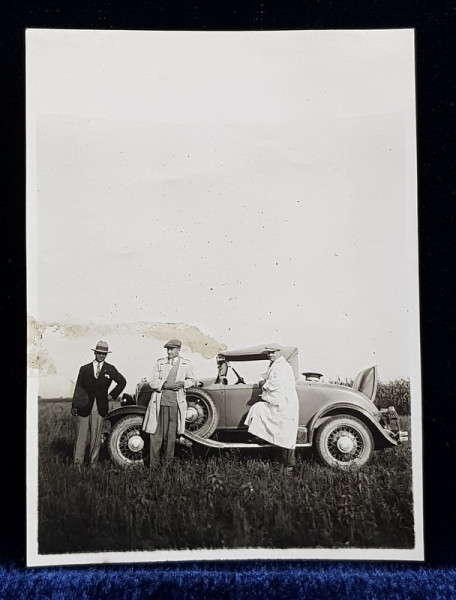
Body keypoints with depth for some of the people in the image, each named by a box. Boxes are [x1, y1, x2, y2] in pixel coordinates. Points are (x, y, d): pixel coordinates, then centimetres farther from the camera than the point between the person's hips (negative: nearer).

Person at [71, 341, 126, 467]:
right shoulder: (85, 369, 8)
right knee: (81, 436, 0)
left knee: (96, 437, 5)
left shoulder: (110, 369, 8)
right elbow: (78, 389, 5)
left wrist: (112, 395, 8)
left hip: (100, 407, 0)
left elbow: (122, 382, 17)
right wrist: (74, 406, -2)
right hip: (84, 406, 0)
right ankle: (77, 462, 8)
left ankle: (93, 463, 14)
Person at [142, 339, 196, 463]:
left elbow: (192, 380, 18)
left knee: (171, 435, 5)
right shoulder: (160, 363, 9)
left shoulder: (186, 364, 10)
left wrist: (183, 383, -4)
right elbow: (151, 381, 3)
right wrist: (165, 385, -12)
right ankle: (153, 465, 11)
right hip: (159, 401, 0)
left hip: (176, 403, 0)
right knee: (156, 433, 1)